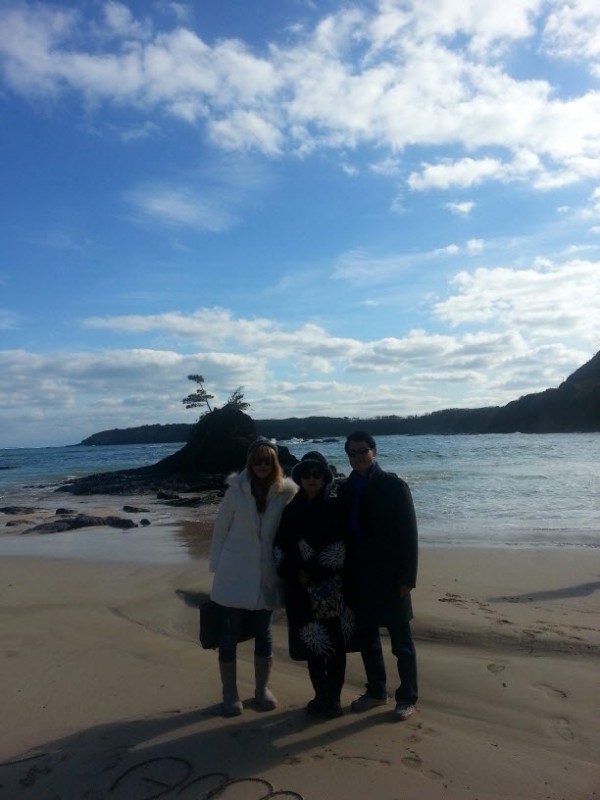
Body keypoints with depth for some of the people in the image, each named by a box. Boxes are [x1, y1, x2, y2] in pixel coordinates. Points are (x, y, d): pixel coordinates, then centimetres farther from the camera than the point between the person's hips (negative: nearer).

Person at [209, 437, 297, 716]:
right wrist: (216, 567, -1)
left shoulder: (286, 493, -7)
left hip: (266, 576, 1)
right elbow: (220, 529, -2)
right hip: (233, 575, -1)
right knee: (230, 634, 8)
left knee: (263, 633, 15)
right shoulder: (236, 490, -8)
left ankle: (262, 689, 33)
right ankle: (230, 693, 24)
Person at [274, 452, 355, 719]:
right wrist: (295, 576, -7)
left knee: (334, 642, 2)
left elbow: (339, 550, -11)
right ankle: (319, 695, 26)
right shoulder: (291, 510, 5)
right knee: (311, 641, 10)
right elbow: (280, 549, 5)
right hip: (301, 590, 3)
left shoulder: (335, 508, -4)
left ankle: (333, 697, 18)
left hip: (330, 588, -3)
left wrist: (312, 574, -13)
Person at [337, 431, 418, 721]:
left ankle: (407, 697, 23)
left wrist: (407, 578, -14)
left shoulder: (394, 486, -9)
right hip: (359, 578, 5)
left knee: (401, 641, 8)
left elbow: (408, 534, -10)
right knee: (366, 637, 16)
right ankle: (376, 691, 32)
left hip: (389, 577, -5)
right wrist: (346, 575, 6)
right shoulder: (346, 489, 5)